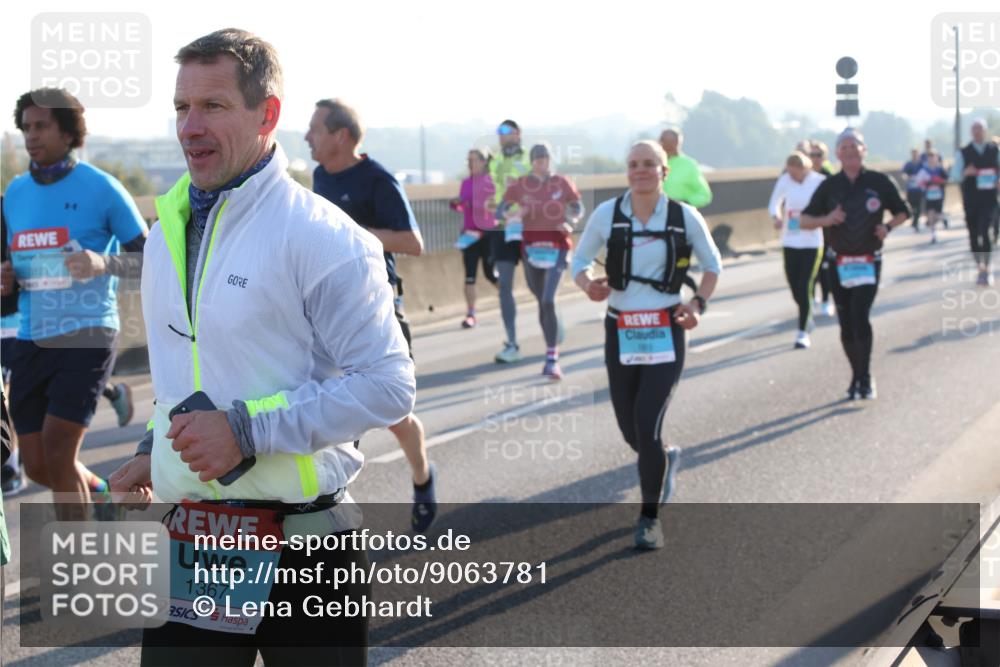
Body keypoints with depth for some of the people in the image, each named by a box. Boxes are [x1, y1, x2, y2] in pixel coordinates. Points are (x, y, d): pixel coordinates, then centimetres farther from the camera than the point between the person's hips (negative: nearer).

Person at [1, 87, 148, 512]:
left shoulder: (100, 189, -5)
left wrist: (104, 263, -23)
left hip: (86, 337, -5)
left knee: (57, 456, -12)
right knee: (36, 465, 7)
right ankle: (103, 495, 36)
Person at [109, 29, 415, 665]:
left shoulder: (322, 236, -12)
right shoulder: (168, 232, 11)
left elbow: (388, 386, -16)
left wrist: (248, 430, -20)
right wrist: (156, 449, 15)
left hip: (300, 538, -5)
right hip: (190, 543, 6)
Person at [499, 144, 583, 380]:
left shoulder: (562, 184, 1)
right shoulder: (520, 186, 1)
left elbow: (578, 208, 14)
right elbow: (500, 211, 2)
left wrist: (570, 222, -7)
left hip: (557, 247, -2)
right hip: (531, 247, 2)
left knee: (548, 301, -15)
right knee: (541, 302, 11)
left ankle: (552, 359, -16)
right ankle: (551, 352, 25)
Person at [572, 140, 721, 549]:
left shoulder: (685, 217, -5)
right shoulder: (607, 214, -5)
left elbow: (712, 263, 9)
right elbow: (579, 261, 5)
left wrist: (698, 303, -6)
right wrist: (588, 285, -17)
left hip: (666, 332, -2)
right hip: (620, 331, 2)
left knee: (647, 426, -12)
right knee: (630, 431, 9)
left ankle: (650, 517, 6)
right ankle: (665, 461, 46)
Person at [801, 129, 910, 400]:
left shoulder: (879, 182, -3)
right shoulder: (829, 186, 1)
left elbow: (903, 212, 9)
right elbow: (804, 220, 2)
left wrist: (887, 227, -11)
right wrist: (825, 220, -18)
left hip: (869, 262, -3)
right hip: (839, 263, 3)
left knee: (860, 317, -16)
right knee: (846, 324, 6)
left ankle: (864, 378, -9)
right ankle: (857, 376, 20)